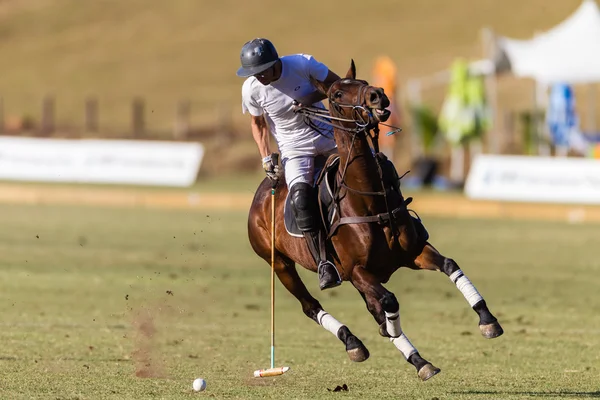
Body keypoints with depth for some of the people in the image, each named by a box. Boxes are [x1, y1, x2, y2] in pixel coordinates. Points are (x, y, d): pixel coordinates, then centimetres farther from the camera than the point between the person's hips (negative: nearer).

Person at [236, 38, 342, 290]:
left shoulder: (302, 64, -15)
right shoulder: (251, 89, -12)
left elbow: (337, 84, -2)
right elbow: (258, 123, 6)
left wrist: (314, 97, -19)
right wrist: (265, 157, -6)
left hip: (326, 136, 2)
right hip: (294, 149, -1)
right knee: (301, 197, -25)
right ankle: (324, 264, -26)